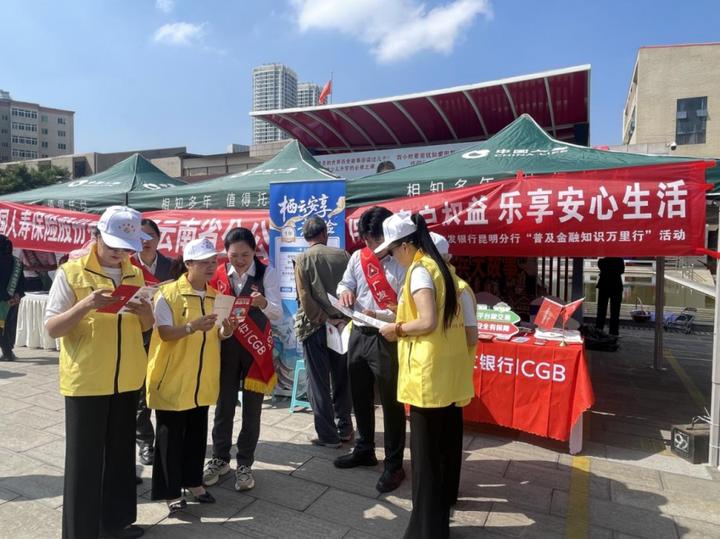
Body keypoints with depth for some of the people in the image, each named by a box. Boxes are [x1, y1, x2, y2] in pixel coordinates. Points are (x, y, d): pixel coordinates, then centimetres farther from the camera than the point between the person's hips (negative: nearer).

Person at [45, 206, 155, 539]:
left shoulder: (135, 274, 6)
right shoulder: (70, 272, -8)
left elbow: (146, 327, 11)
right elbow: (51, 328, -9)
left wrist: (144, 312, -12)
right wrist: (85, 305, -27)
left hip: (126, 380, 5)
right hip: (85, 381, -4)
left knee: (121, 453, 15)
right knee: (84, 458, 6)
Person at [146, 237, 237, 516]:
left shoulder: (215, 296, 6)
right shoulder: (168, 294, -13)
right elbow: (165, 333, -18)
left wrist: (224, 332, -11)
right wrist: (193, 326, -34)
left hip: (202, 379, 6)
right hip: (173, 378, -5)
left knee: (197, 433, 16)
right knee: (171, 436, 7)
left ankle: (193, 481, 33)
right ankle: (170, 490, 21)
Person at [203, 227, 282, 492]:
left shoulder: (267, 273, -9)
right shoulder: (218, 274, -1)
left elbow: (278, 314, -17)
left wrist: (264, 303, -38)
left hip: (257, 348, -2)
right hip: (226, 347, 2)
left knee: (252, 408, 6)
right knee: (224, 405, 11)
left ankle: (244, 464, 21)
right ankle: (220, 459, 30)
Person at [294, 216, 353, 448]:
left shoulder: (302, 260, -4)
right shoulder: (343, 256, 2)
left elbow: (305, 298, -13)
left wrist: (324, 319, -7)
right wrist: (342, 317, 6)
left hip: (316, 327, -3)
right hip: (341, 325, 3)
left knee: (319, 383, 6)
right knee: (341, 379, 15)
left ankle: (328, 435, 11)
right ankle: (344, 428, 25)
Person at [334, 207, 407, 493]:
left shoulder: (402, 264, -13)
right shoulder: (357, 257, 6)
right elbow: (345, 283, 15)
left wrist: (379, 316, -29)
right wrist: (345, 291, -8)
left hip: (386, 338, -7)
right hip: (358, 334, 7)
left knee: (391, 402, 4)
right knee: (360, 397, 20)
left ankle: (394, 464, 21)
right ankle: (364, 450, 40)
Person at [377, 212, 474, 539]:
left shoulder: (419, 271, -15)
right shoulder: (440, 267, 12)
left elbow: (427, 322, -23)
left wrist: (397, 329, -8)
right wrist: (402, 315, 13)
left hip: (429, 373, -9)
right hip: (450, 368, 9)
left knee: (427, 452, 1)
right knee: (446, 441, 21)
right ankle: (444, 497, 39)